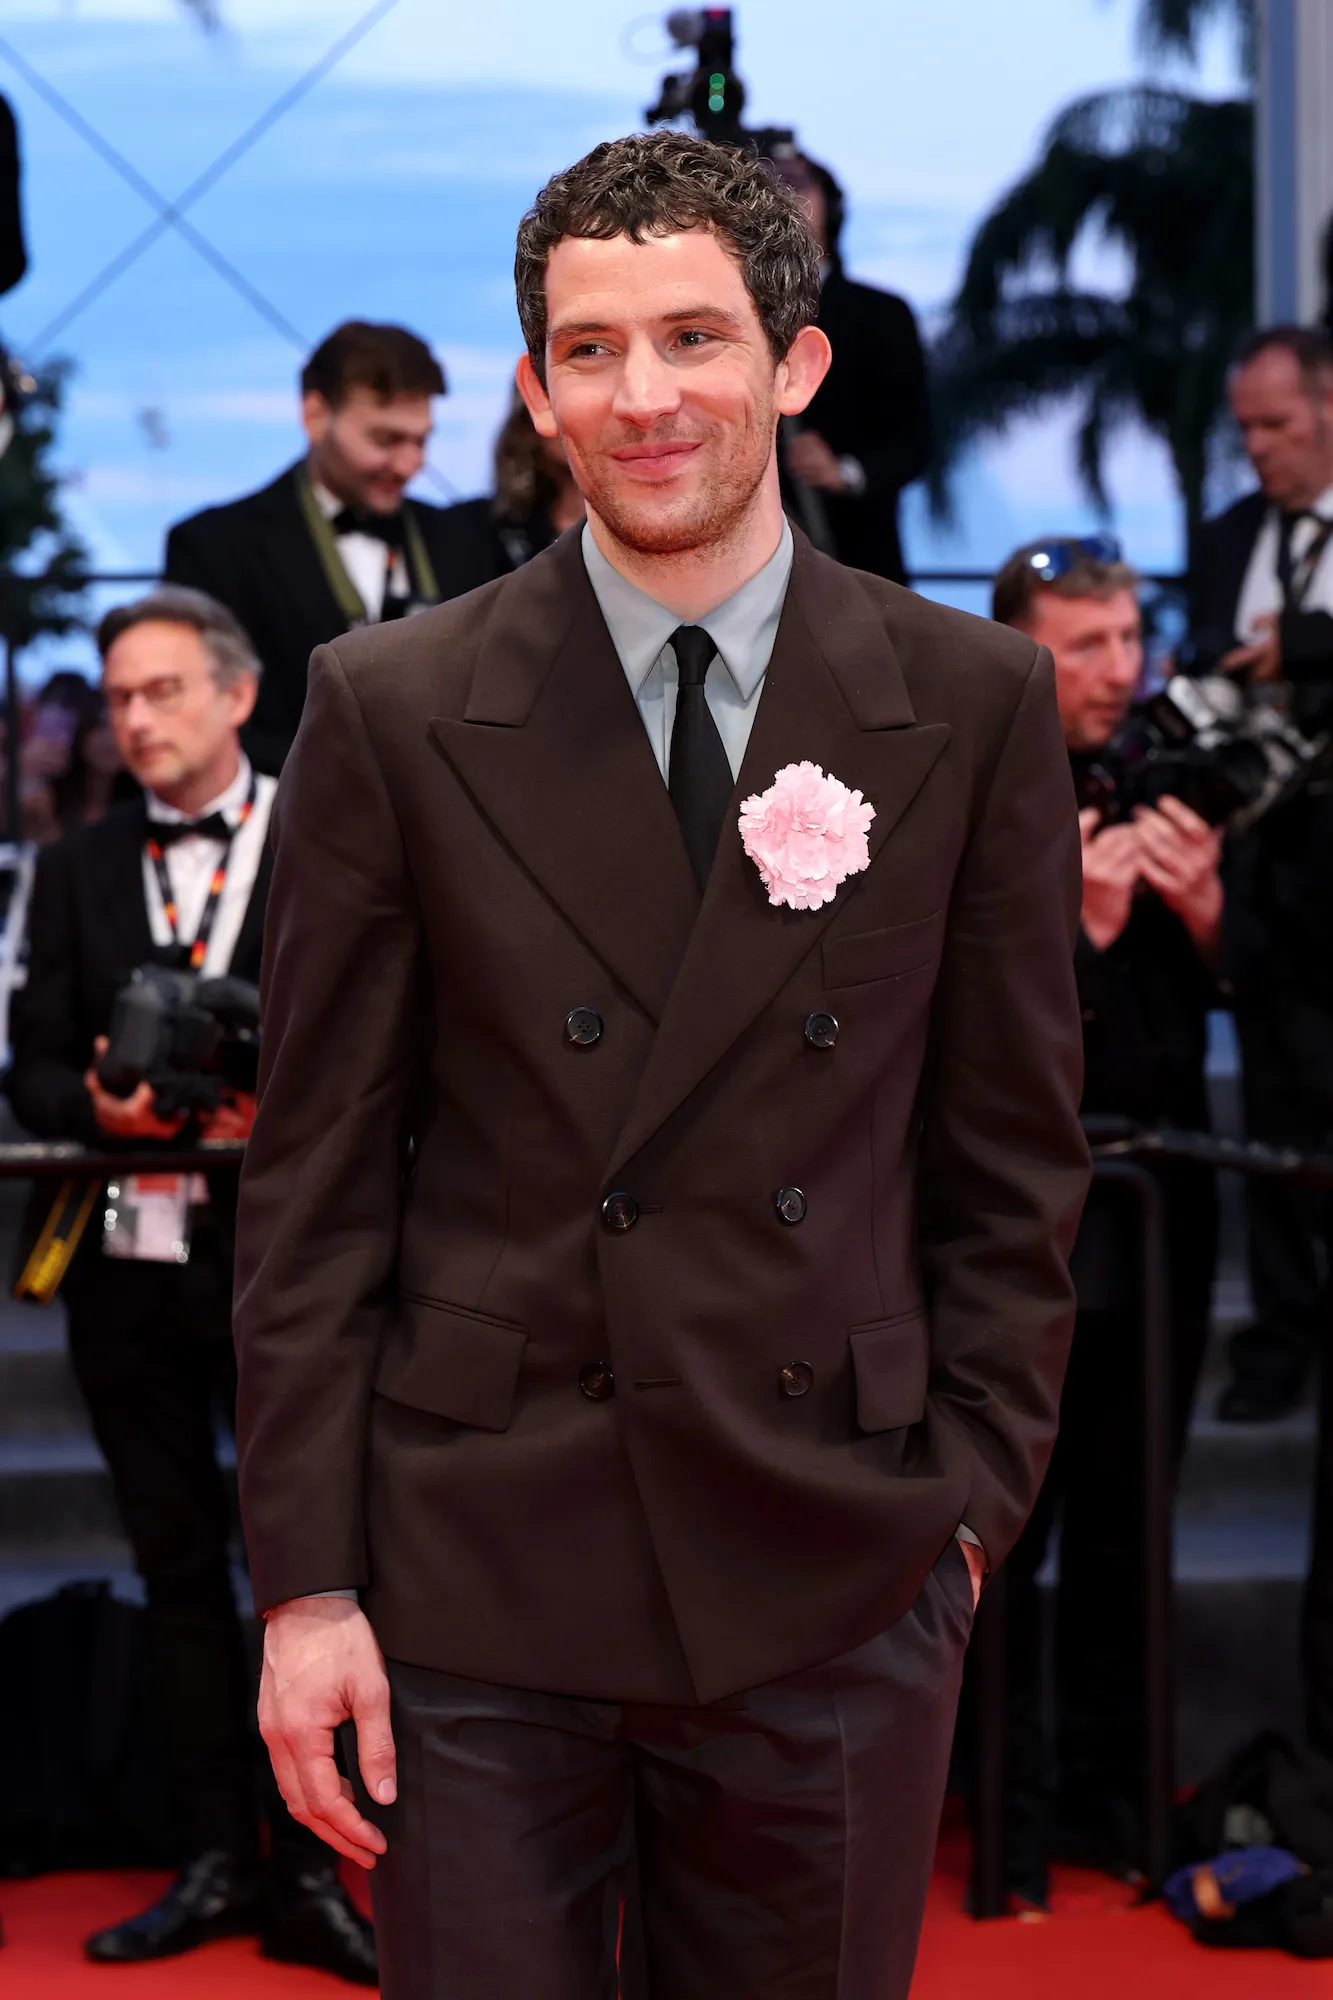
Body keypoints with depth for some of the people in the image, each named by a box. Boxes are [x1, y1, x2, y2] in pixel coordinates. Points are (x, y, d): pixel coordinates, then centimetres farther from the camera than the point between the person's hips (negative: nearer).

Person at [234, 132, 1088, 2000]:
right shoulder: (390, 708, -1)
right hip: (475, 1578, 0)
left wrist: (970, 1499, 1)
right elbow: (316, 1177, 0)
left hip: (831, 1584, 1)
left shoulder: (972, 703, 2)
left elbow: (1016, 1150, 6)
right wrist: (306, 1577, -3)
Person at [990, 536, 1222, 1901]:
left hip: (1158, 1203, 5)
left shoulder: (1167, 785, 7)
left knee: (1125, 1522, 12)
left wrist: (1203, 908, -11)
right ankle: (1012, 1814, 10)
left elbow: (1230, 995, 8)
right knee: (1005, 1523, 0)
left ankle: (1104, 1788, 23)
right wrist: (1080, 922, -23)